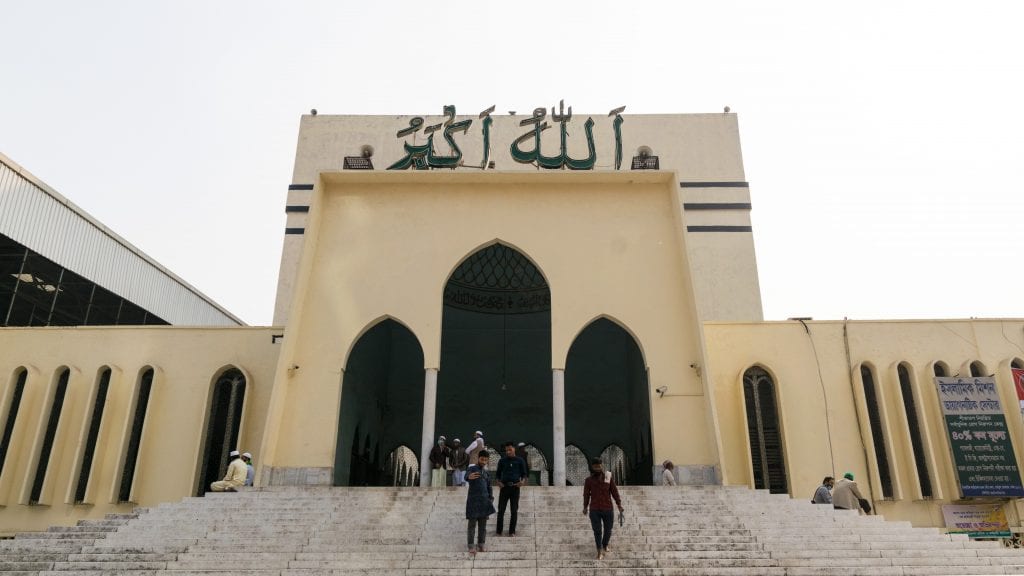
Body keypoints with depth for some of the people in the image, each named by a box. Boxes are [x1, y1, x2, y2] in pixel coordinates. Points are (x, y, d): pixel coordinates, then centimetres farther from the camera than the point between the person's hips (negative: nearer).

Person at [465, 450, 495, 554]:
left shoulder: (486, 472, 14)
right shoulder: (472, 468, -6)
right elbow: (466, 475, -29)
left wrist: (491, 499, 9)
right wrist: (469, 477, -53)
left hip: (484, 501, 6)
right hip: (473, 500, -6)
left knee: (483, 524, 9)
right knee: (472, 524, -4)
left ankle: (480, 545, 18)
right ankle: (471, 546, 2)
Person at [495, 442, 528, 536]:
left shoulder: (520, 461, 5)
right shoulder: (502, 461, 7)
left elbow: (524, 474, 8)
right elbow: (498, 474, 12)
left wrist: (523, 481, -12)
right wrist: (499, 482, -7)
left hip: (515, 487, 0)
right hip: (504, 487, 0)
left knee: (514, 511, 3)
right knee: (501, 510, 0)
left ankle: (512, 531, 11)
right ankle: (499, 531, 8)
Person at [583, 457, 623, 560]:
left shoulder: (608, 477, -4)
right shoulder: (589, 480, -5)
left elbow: (615, 492, -1)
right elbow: (586, 494, 5)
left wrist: (619, 505, -4)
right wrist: (585, 507, 12)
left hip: (608, 509, 1)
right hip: (594, 510, -1)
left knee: (608, 530, 14)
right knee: (597, 531, -1)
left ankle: (605, 546, 40)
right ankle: (600, 552, 14)